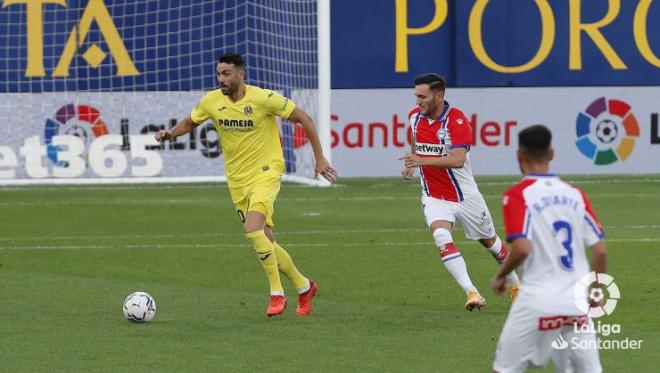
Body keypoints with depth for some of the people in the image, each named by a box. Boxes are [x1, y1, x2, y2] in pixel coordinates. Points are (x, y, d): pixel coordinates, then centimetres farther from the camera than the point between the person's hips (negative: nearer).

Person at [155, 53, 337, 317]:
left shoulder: (263, 98, -16)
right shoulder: (211, 101, -2)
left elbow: (304, 119, -8)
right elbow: (190, 123, 16)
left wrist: (320, 158, -8)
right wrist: (170, 133, -6)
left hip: (265, 173, -6)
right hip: (237, 180, 6)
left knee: (253, 229, -27)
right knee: (265, 241, 9)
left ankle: (277, 293, -16)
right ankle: (304, 287, 29)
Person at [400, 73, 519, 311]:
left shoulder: (456, 120, -22)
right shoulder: (415, 116, -2)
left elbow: (458, 159, -33)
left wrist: (422, 160, -42)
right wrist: (411, 164, 10)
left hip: (465, 196, -3)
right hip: (434, 197, 3)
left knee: (490, 242, 16)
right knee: (442, 238, -26)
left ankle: (514, 283, 43)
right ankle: (471, 293, -29)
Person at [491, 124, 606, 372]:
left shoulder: (517, 195, -6)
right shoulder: (575, 194, 9)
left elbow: (522, 248, -17)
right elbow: (600, 251, 6)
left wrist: (500, 277, 1)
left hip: (537, 302, -4)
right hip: (577, 303, 4)